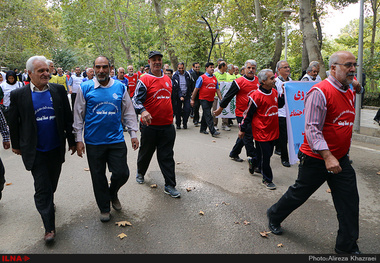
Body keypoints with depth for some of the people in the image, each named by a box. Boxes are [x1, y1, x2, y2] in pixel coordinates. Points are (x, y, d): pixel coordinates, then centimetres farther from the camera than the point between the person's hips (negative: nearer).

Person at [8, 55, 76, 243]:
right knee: (42, 187, 0)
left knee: (52, 183, 20)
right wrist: (16, 145, 9)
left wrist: (71, 141, 5)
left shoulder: (58, 90, -2)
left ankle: (47, 202, 51)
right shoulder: (18, 95, -7)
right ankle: (49, 227, 11)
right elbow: (13, 123, 3)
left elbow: (68, 117, 3)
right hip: (35, 151, -2)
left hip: (56, 149, 3)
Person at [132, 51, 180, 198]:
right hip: (150, 125, -3)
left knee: (167, 157, 5)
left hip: (167, 125, 4)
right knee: (146, 152, 16)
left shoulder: (168, 79, 12)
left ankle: (170, 186, 11)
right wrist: (142, 111, -34)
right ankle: (140, 173, 44)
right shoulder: (144, 80, -7)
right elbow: (136, 100, -14)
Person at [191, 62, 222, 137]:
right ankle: (213, 131, -12)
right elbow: (196, 89, -4)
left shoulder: (215, 78, 12)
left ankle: (203, 129, 27)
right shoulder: (202, 78, -5)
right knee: (208, 115, -10)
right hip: (204, 99, -6)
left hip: (211, 100, 6)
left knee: (205, 115, 15)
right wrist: (192, 99, -5)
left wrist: (221, 99, 7)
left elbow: (217, 90, 15)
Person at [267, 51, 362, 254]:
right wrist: (327, 156, -31)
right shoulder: (319, 92, -18)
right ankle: (274, 216, 36)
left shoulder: (350, 93, 10)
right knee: (299, 194, 9)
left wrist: (343, 152, 22)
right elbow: (312, 129, -24)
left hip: (340, 159, 8)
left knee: (349, 201, 7)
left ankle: (347, 247, 24)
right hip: (316, 159, -7)